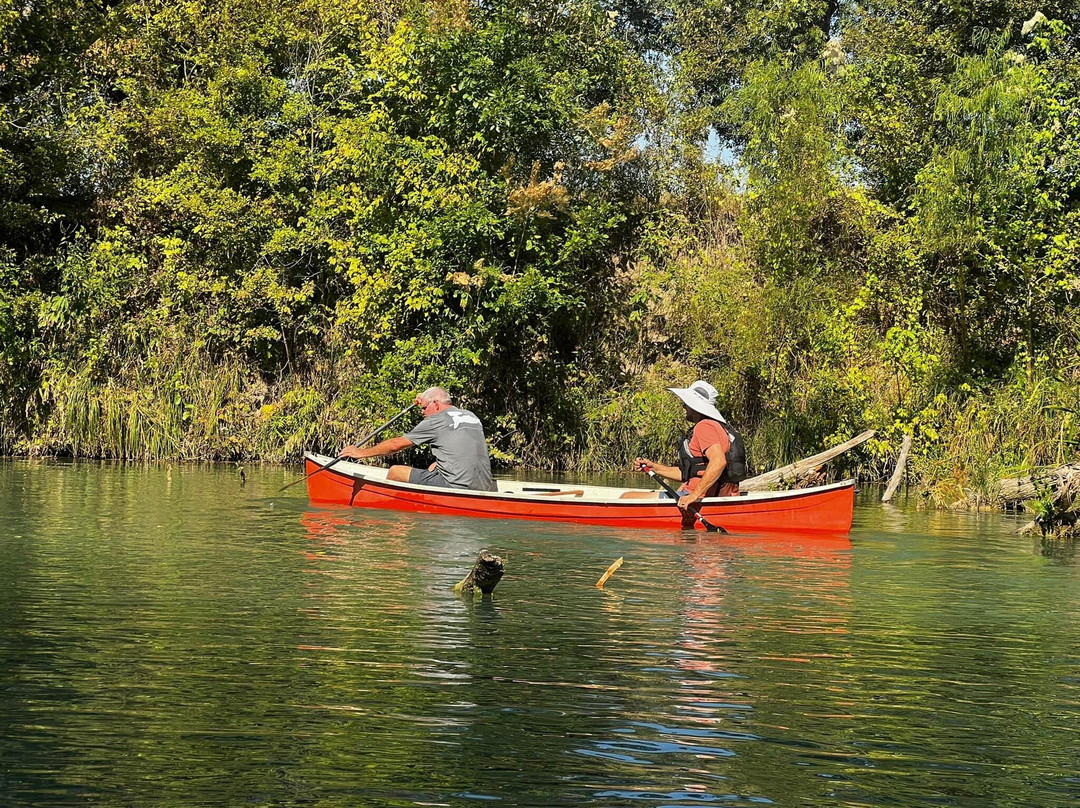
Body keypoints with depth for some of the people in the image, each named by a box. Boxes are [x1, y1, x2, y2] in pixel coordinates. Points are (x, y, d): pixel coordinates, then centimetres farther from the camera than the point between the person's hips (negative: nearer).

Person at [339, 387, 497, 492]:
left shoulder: (436, 421, -3)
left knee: (394, 472, 4)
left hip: (458, 487, -8)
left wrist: (362, 453, 13)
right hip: (484, 486, 8)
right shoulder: (472, 417, 17)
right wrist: (425, 403, 41)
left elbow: (395, 445, 3)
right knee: (434, 466, 34)